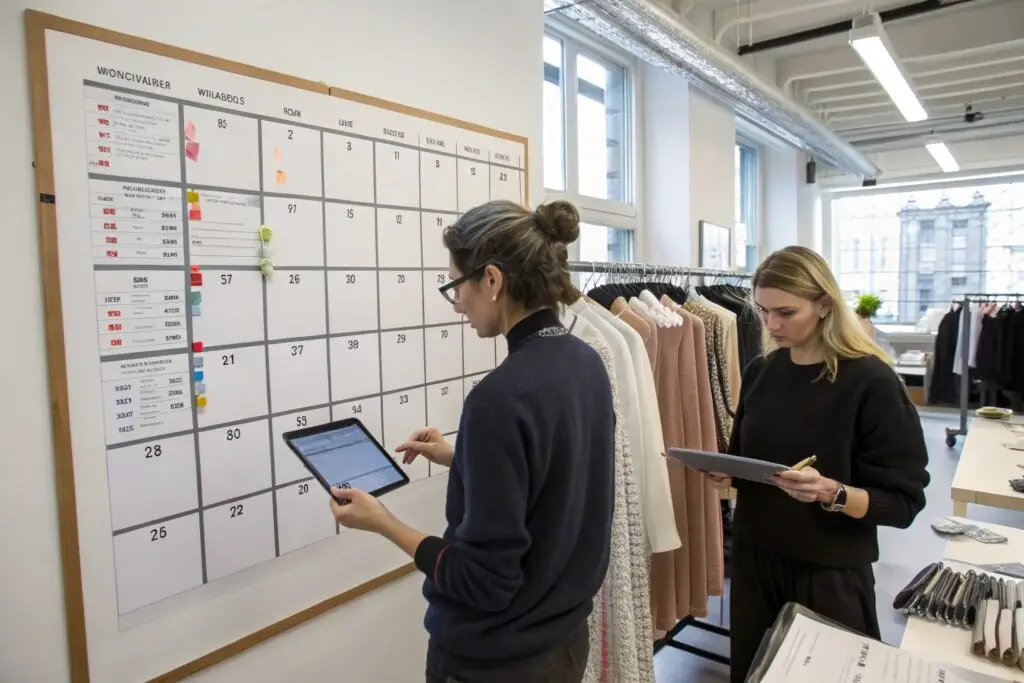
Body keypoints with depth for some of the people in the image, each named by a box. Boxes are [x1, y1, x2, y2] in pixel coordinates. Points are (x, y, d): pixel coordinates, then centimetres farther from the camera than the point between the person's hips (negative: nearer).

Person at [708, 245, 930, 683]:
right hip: (755, 560, 5)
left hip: (831, 573, -4)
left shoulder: (871, 382, -15)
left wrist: (832, 492, -29)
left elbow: (903, 502, -13)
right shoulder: (761, 371, 1)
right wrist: (726, 472, -9)